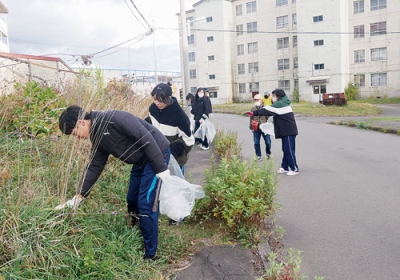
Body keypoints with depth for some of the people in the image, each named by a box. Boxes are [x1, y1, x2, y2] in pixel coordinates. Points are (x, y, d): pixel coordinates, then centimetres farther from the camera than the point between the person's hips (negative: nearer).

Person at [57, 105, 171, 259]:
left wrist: (161, 169, -24)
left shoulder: (113, 118, -23)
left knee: (146, 204, -6)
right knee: (132, 200, 15)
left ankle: (150, 253, 9)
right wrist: (79, 196, 9)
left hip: (157, 154, -9)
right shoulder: (98, 137, 5)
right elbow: (94, 167, 11)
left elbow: (146, 137, -26)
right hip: (141, 160, 9)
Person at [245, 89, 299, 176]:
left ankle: (294, 169, 2)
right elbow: (270, 110, 14)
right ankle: (285, 167, 22)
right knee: (286, 150, 14)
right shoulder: (283, 103, 18)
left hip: (289, 131, -10)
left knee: (289, 150, -5)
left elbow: (267, 110, -20)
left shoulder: (280, 104, -15)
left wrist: (254, 113, -20)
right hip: (286, 131, 10)